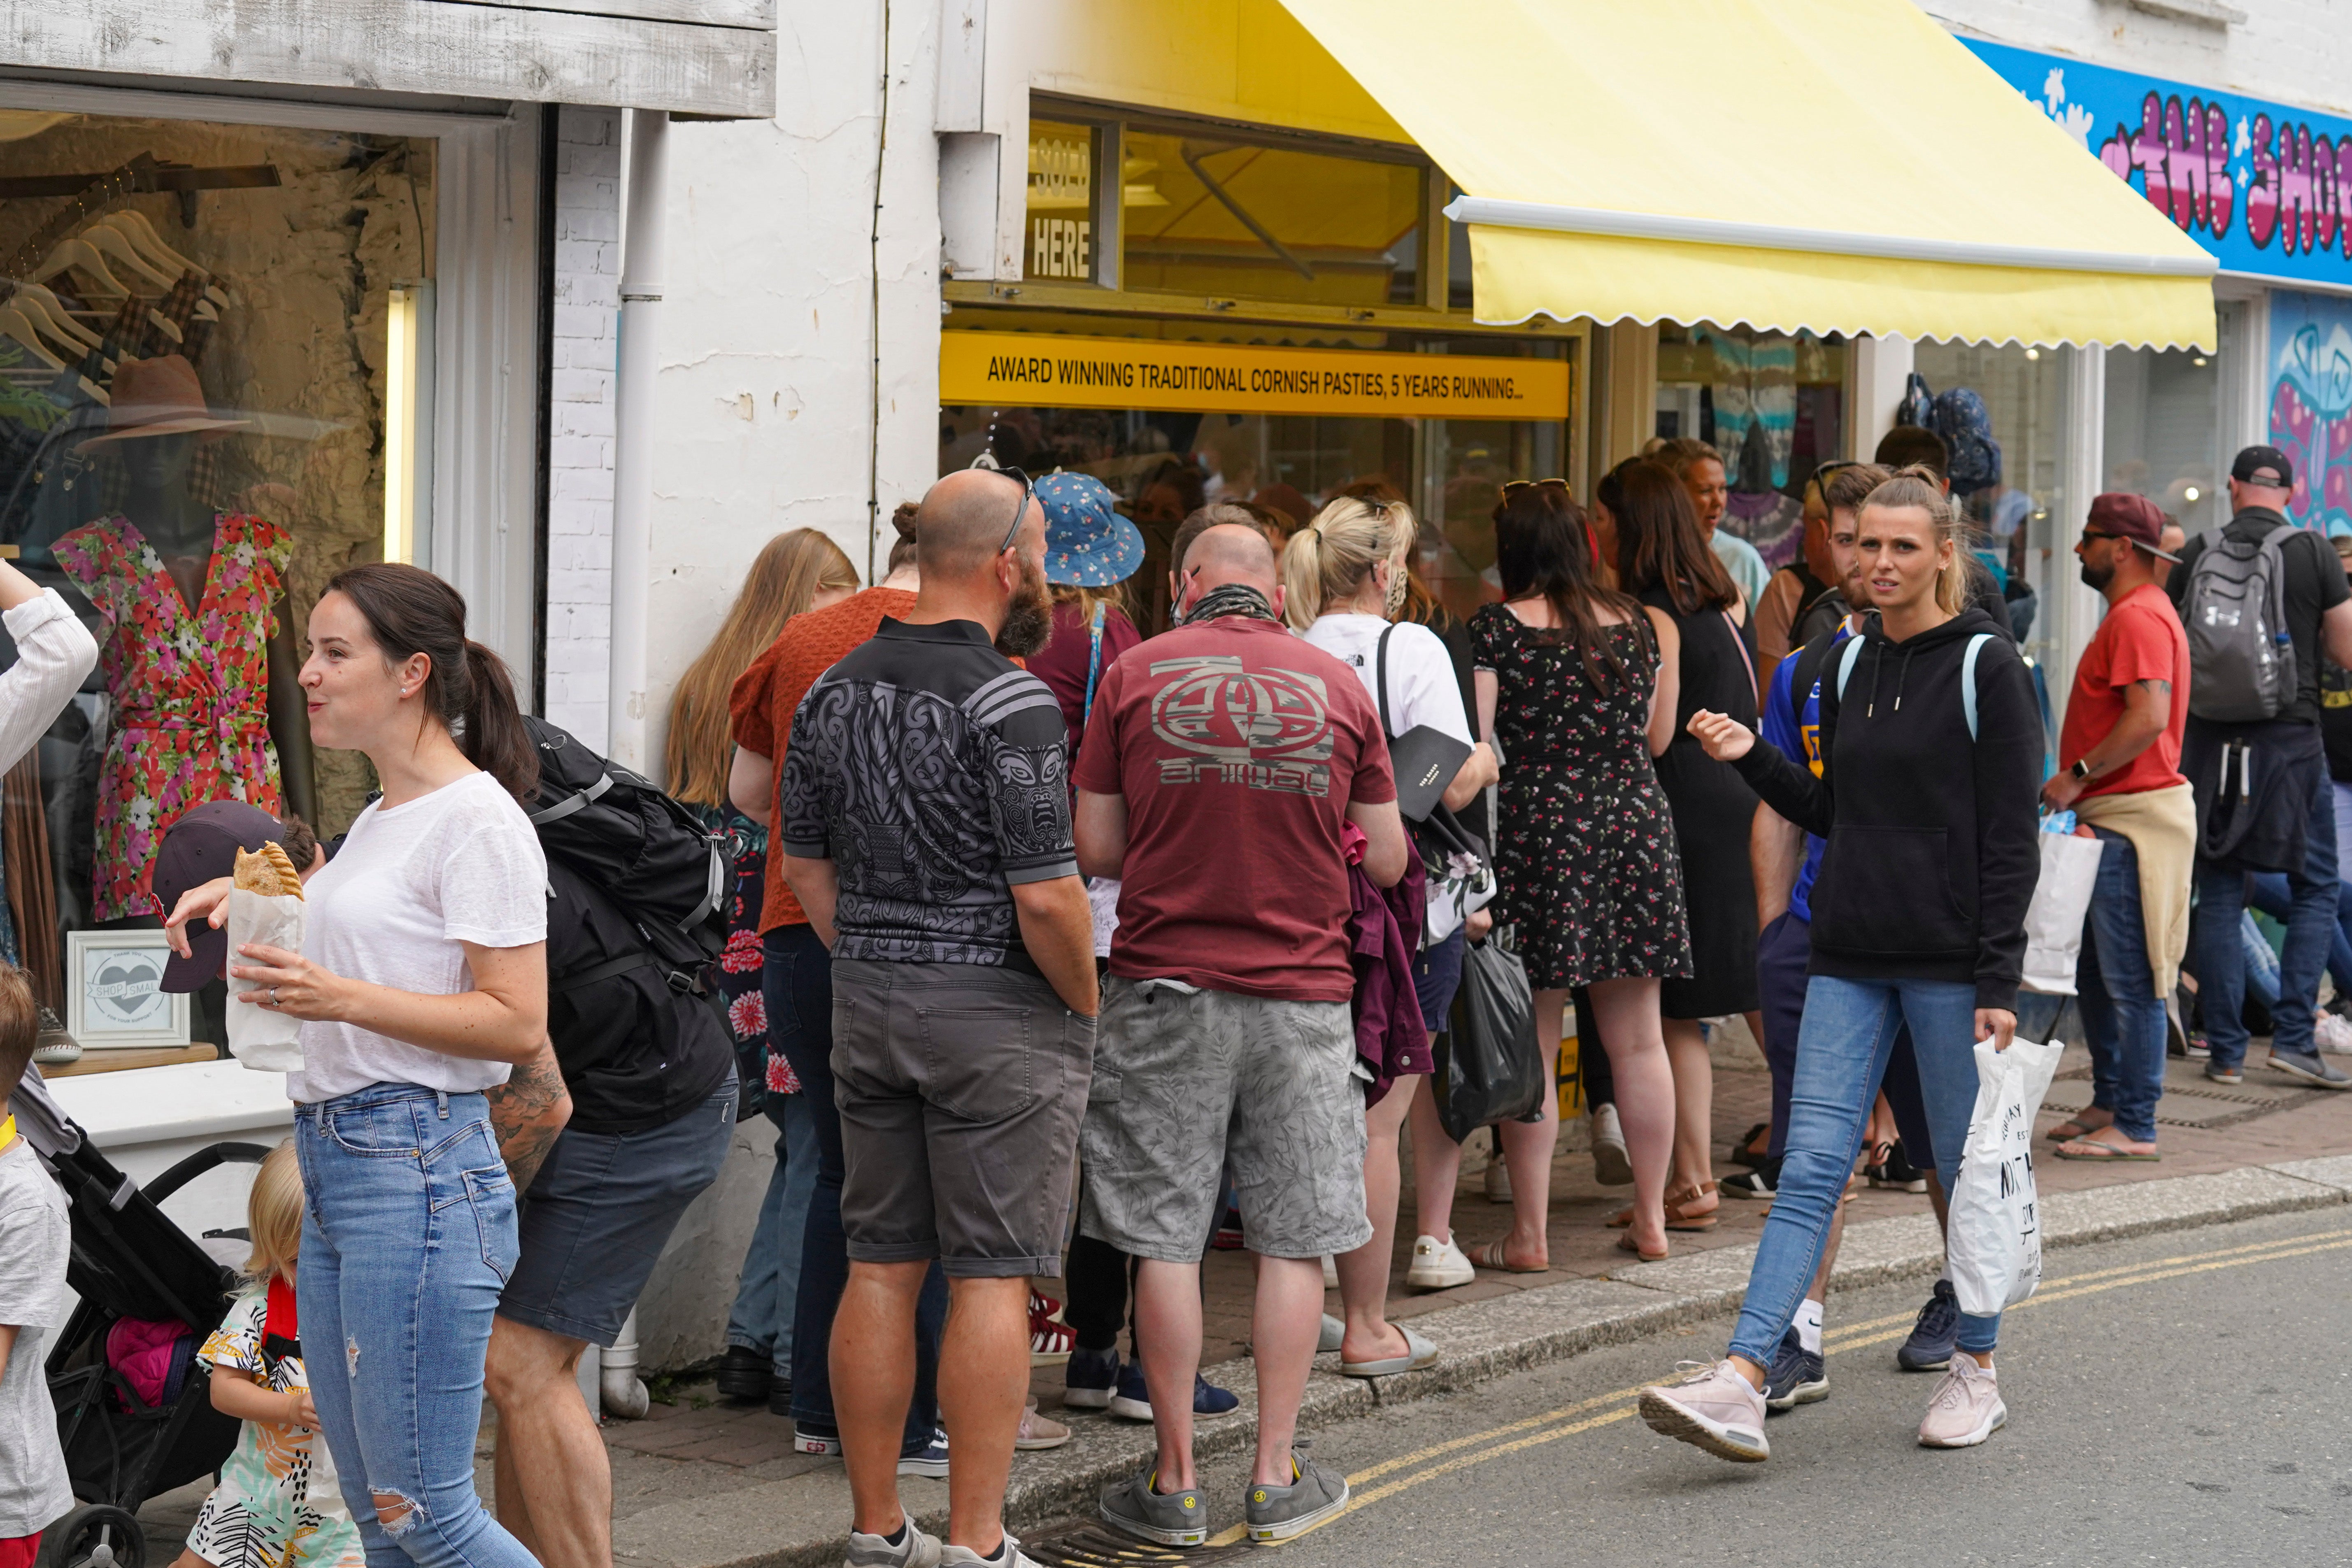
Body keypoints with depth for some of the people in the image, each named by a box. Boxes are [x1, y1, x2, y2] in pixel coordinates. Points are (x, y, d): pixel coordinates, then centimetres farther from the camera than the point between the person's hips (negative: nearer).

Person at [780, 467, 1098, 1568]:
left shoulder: (833, 690, 6)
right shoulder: (1009, 703, -17)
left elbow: (805, 866, 13)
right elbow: (1045, 896, -20)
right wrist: (1084, 1002, -5)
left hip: (868, 1009, 7)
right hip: (999, 1014, -7)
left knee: (881, 1266, 10)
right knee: (991, 1277, -1)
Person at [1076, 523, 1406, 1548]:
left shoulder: (1135, 675, -1)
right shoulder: (1337, 686, 3)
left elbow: (1095, 850, 1)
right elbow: (1387, 862, 7)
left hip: (1166, 990, -1)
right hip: (1302, 996, 1)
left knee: (1165, 1240, 6)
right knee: (1293, 1241, 9)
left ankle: (1175, 1483, 10)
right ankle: (1276, 1477, 12)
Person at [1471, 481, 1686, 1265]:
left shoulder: (1494, 629, -7)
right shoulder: (1642, 624, 5)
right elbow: (1657, 738, 14)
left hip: (1537, 831, -4)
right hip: (1635, 823, 4)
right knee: (1638, 1039, 12)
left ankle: (1528, 1235, 4)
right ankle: (1650, 1218, 19)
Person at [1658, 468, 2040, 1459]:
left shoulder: (1986, 669, -6)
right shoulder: (1850, 665, 12)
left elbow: (2011, 840, -9)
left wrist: (1999, 981, -13)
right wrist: (1753, 760, 3)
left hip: (1951, 961, -5)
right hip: (1851, 958, 5)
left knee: (1969, 1172, 6)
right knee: (1811, 1164, -3)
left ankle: (1975, 1371, 22)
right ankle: (1742, 1382, -11)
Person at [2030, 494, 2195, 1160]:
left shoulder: (2139, 618, -15)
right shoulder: (2135, 613, 19)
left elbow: (2149, 717, -26)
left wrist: (2077, 776, -20)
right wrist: (2080, 782, 18)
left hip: (2134, 820, -11)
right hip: (2111, 817, 11)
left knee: (2129, 980, -7)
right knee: (2092, 970, 16)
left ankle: (2134, 1127, -4)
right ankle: (2109, 1103, 23)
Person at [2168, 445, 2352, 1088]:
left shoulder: (2196, 555, 2)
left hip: (2210, 739, 2)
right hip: (2291, 735, -2)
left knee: (2219, 891, 7)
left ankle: (2226, 1052, 6)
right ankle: (2294, 1036, -2)